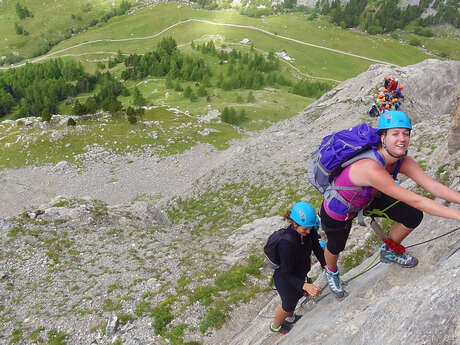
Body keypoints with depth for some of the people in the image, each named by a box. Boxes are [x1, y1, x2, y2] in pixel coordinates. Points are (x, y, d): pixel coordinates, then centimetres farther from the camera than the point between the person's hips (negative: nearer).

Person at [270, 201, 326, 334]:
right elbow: (287, 274, -35)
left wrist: (326, 264, -24)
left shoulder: (309, 230, -23)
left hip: (300, 273, 6)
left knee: (298, 296, 34)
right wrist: (305, 286, -47)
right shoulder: (286, 243, -42)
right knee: (288, 305, 22)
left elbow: (317, 247, -9)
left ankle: (290, 317, 68)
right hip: (286, 280, -6)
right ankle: (275, 326, 56)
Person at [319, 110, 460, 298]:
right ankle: (331, 272, 54)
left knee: (413, 216, -9)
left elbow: (433, 186, -22)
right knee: (335, 247, 15)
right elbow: (415, 201, -45)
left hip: (367, 197, 6)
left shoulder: (403, 161, -20)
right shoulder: (371, 168, -45)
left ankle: (390, 251, 22)